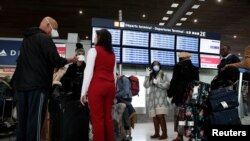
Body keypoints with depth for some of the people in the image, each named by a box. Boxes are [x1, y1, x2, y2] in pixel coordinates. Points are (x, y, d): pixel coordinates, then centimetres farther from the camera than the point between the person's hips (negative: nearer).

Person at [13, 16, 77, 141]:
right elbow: (56, 61, -13)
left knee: (22, 119, 13)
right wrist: (71, 60, 5)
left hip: (21, 83, 8)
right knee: (35, 119, -2)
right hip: (37, 84, -8)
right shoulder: (45, 38, -7)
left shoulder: (26, 38, 19)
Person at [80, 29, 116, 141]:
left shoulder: (94, 50, 1)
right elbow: (114, 74, 15)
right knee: (108, 117, 8)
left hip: (97, 86, -6)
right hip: (110, 86, 6)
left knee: (97, 118, -4)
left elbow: (89, 72, -6)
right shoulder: (112, 54, 18)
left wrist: (84, 91, -5)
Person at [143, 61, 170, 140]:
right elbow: (146, 86, 3)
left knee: (160, 116, -14)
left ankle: (164, 133, -6)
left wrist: (157, 83, -12)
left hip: (161, 99, -4)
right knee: (154, 117, 5)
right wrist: (147, 76, -3)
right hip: (152, 99, 4)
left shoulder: (163, 76, 7)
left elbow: (167, 85, -5)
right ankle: (156, 133, 15)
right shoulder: (151, 77, 15)